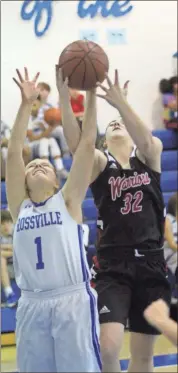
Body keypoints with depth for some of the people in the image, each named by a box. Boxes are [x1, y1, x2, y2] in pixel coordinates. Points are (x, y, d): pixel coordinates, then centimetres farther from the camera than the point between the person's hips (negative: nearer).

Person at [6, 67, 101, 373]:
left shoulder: (67, 200, 7)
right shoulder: (20, 206, 12)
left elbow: (86, 145, 3)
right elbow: (13, 153, 6)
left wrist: (91, 93, -1)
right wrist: (26, 104, 1)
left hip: (73, 301, -2)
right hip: (32, 305, 3)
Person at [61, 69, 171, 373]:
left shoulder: (149, 154, 7)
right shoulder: (99, 163, 4)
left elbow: (147, 139, -17)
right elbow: (75, 143, -17)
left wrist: (119, 102, -34)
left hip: (151, 262, 2)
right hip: (114, 265, -2)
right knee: (108, 348, -20)